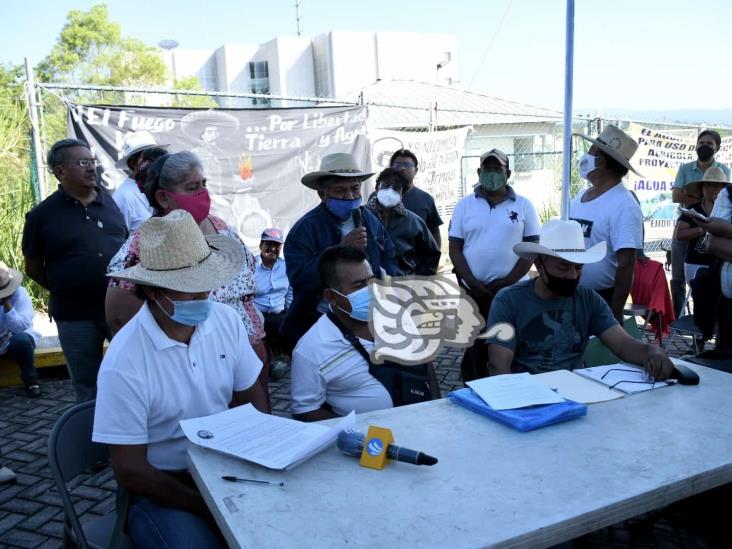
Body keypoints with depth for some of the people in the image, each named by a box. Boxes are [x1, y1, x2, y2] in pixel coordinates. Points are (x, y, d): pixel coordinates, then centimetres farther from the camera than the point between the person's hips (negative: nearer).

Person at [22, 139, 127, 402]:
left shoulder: (111, 201, 4)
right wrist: (64, 290, 5)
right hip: (75, 317, -2)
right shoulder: (42, 215, -5)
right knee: (88, 388, 13)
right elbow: (33, 268, 5)